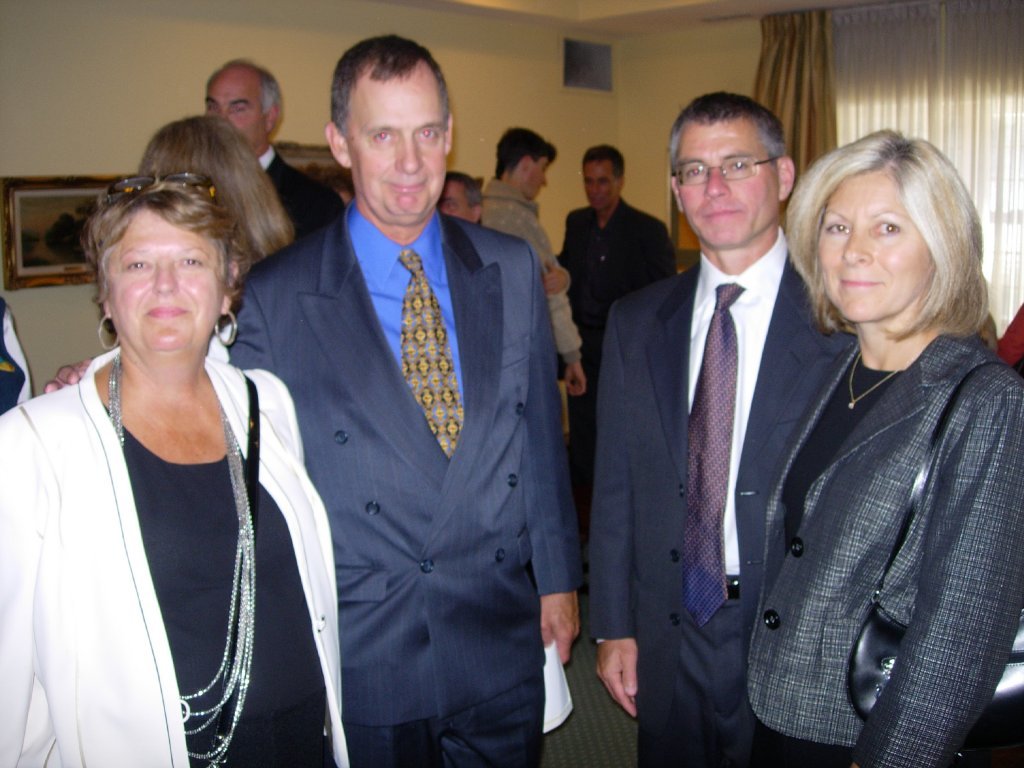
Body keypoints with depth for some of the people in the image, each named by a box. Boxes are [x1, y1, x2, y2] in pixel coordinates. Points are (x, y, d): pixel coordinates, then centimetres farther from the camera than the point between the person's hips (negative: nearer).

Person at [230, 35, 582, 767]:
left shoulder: (512, 269, 1)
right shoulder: (274, 296, -9)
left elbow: (540, 432, 6)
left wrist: (559, 577, 8)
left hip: (503, 645, 3)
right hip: (359, 660, -2)